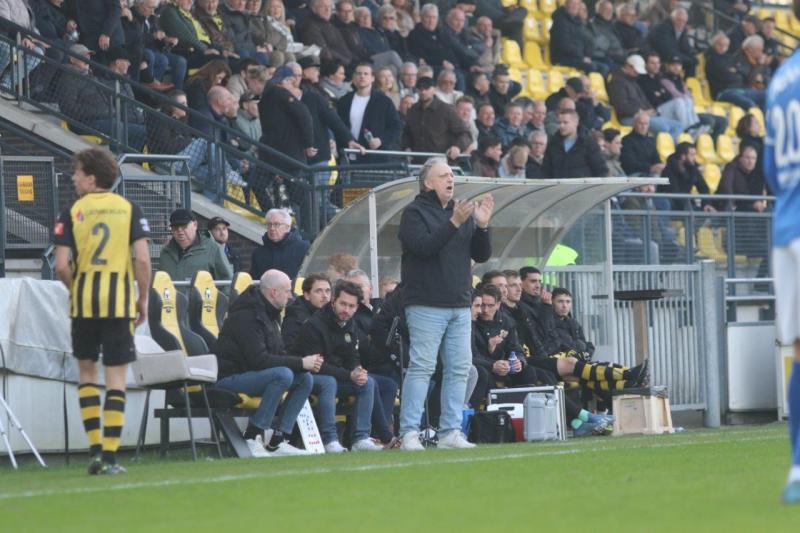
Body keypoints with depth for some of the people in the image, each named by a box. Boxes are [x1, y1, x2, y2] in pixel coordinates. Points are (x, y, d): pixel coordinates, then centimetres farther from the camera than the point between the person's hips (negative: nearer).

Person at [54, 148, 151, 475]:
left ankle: (95, 449, 7)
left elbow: (61, 266, -7)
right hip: (120, 301, 0)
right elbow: (143, 258, -6)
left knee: (86, 371, 16)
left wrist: (75, 288, 12)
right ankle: (110, 456, -3)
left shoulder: (72, 212, -1)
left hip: (84, 301, 0)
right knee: (116, 377, 2)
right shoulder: (129, 209, 2)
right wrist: (143, 299, 5)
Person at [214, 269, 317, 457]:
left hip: (251, 374, 10)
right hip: (231, 377, -10)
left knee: (305, 379, -4)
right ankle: (253, 436, -23)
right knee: (283, 375, -31)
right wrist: (300, 363, -22)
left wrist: (305, 363, -7)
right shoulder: (247, 316, -18)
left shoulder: (269, 314, 14)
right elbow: (259, 359, -26)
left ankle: (277, 441, -6)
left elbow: (279, 355, 14)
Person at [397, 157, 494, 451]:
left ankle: (450, 432, 8)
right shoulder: (414, 213, -1)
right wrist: (454, 223, -24)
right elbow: (424, 247, -18)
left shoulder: (462, 212, 16)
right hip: (426, 305, -7)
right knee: (421, 367, -10)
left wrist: (482, 226, -4)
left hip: (460, 305, 7)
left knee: (459, 369, 4)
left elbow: (482, 255, 13)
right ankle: (409, 433, -10)